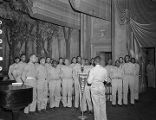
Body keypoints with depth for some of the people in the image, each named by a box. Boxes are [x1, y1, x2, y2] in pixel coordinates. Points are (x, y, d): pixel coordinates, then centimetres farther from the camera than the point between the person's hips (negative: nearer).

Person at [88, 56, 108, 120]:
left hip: (94, 87, -3)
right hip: (102, 87, 3)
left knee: (96, 104, 10)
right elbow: (106, 79, 7)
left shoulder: (92, 70, -16)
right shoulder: (104, 69, -6)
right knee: (103, 104, 16)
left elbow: (89, 81, -14)